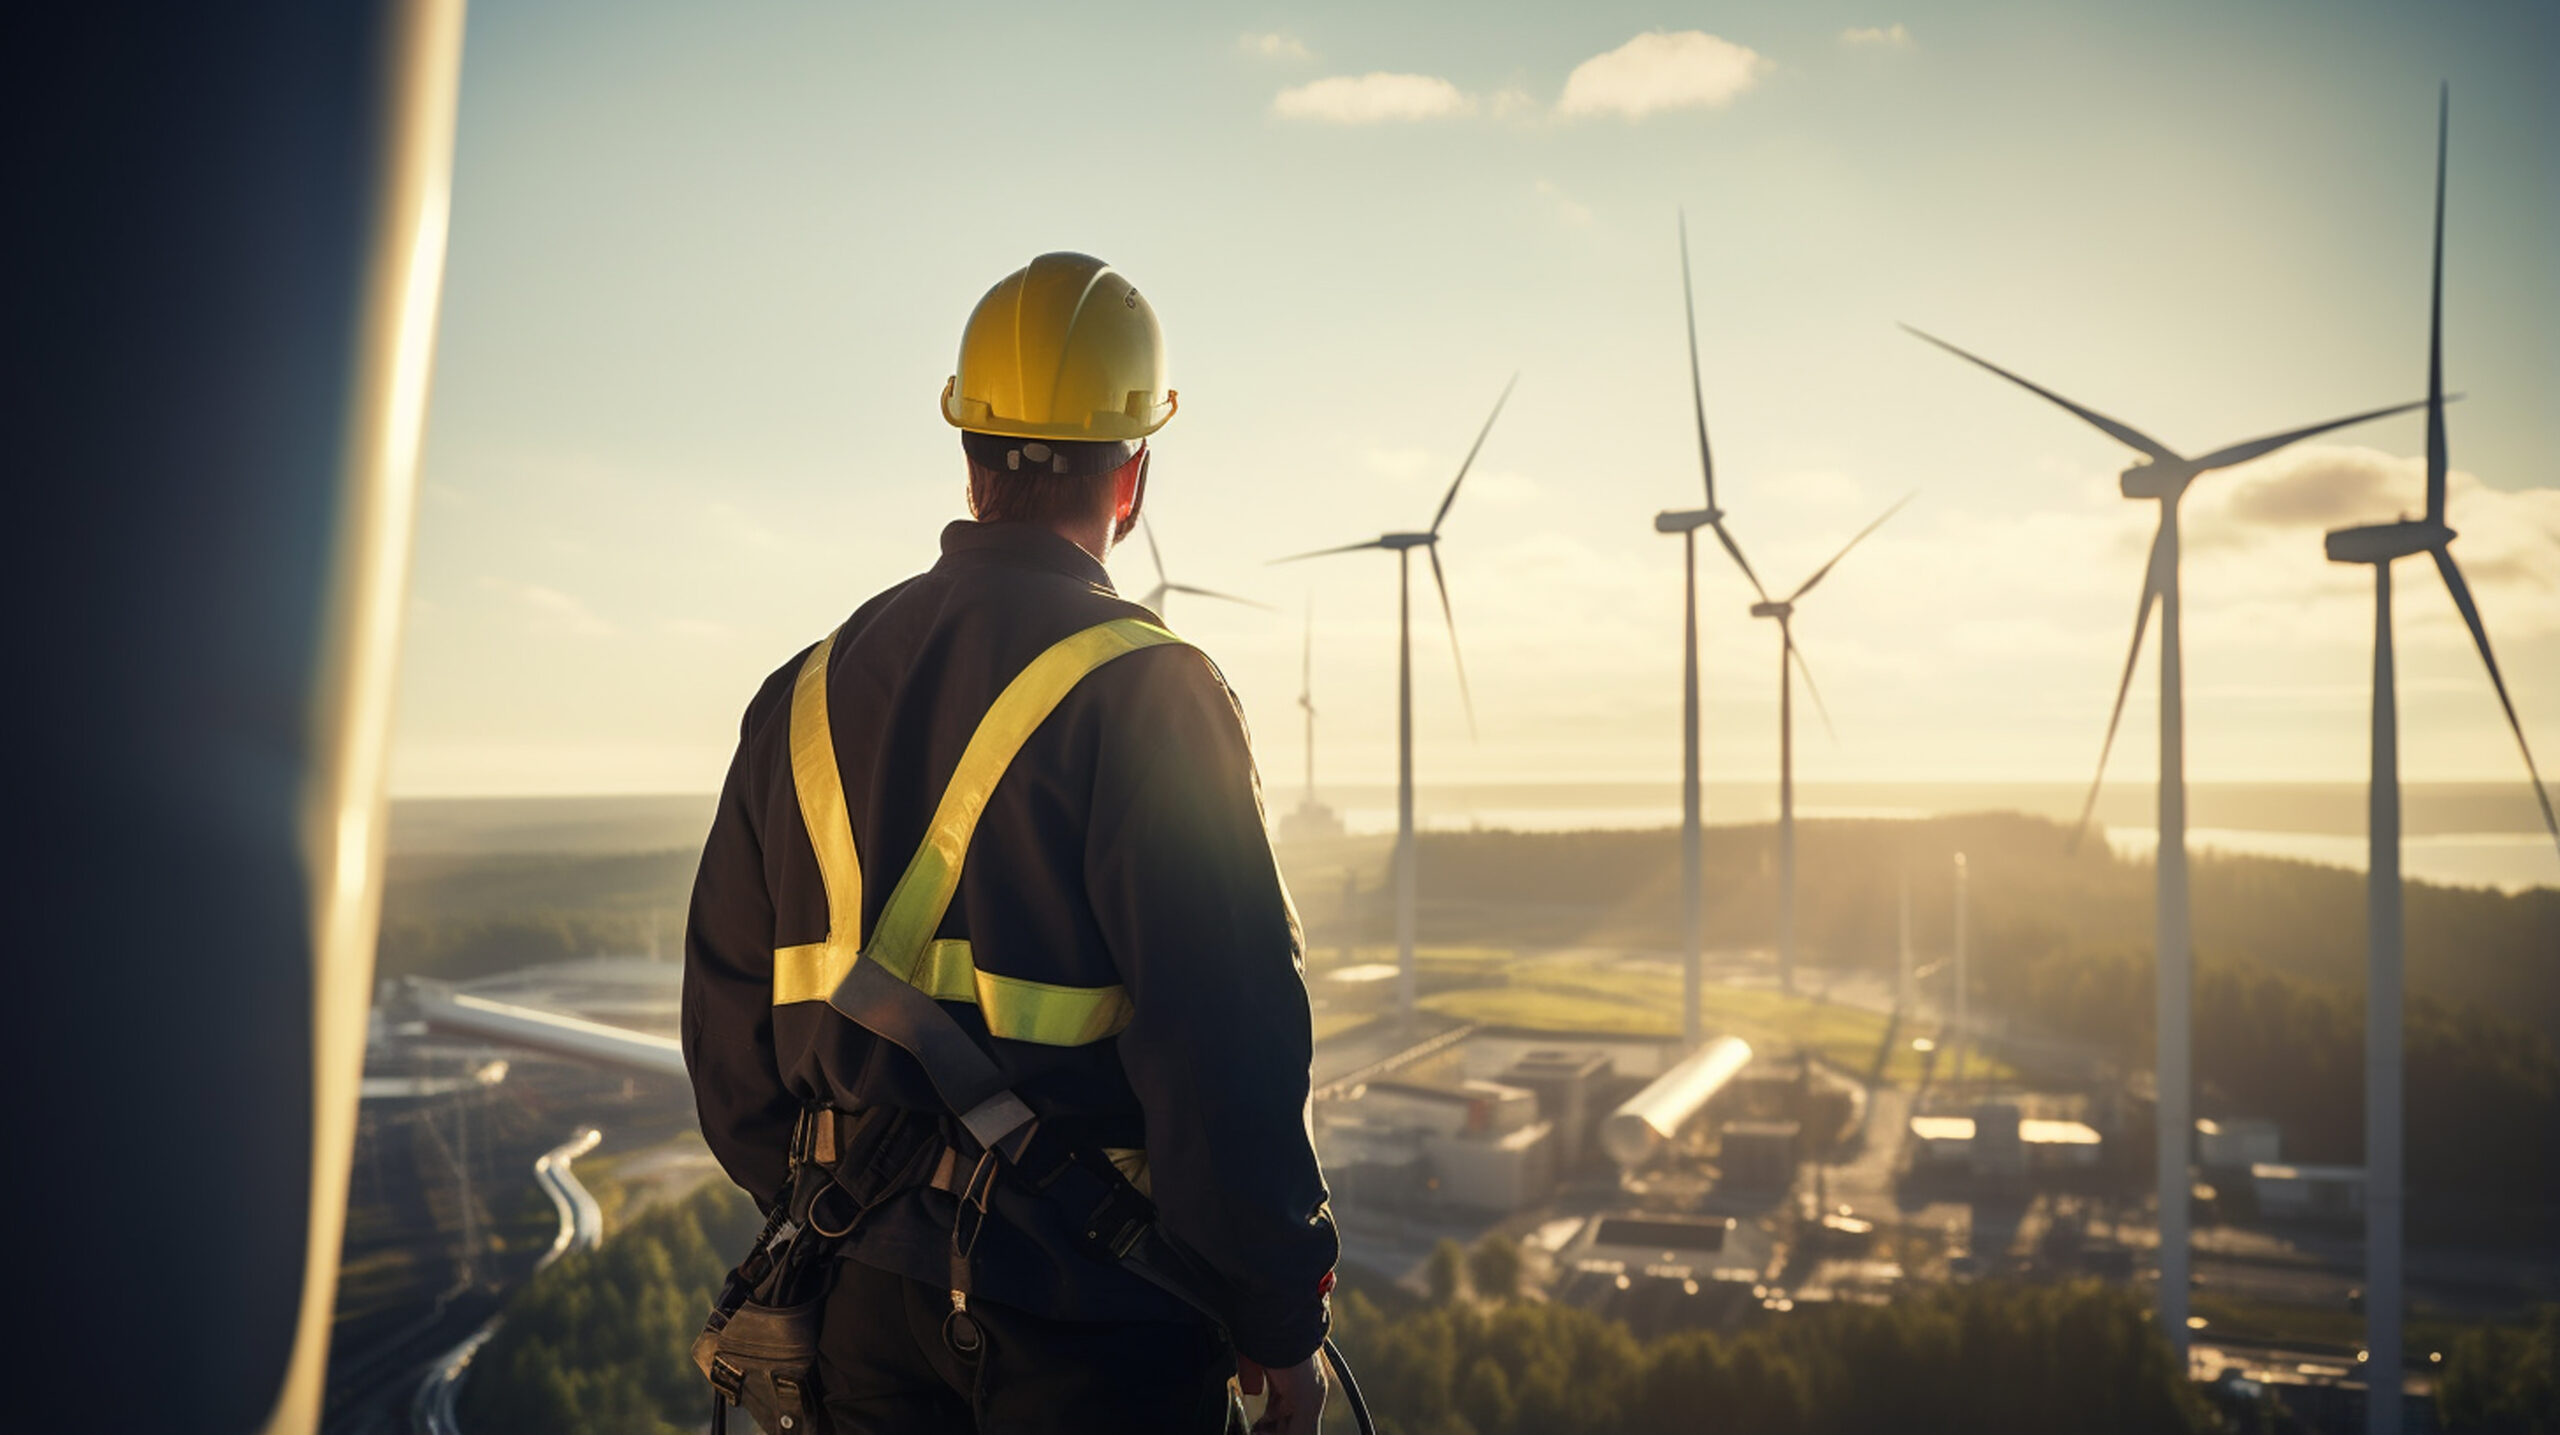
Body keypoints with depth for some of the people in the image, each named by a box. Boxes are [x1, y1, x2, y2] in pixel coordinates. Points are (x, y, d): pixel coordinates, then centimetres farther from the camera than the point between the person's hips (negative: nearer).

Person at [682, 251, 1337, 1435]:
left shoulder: (807, 694, 5)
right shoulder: (1140, 692, -15)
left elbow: (729, 1007, 11)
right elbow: (1224, 1044, -19)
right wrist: (1279, 1319, -8)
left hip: (871, 1293, 6)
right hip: (1089, 1312, -5)